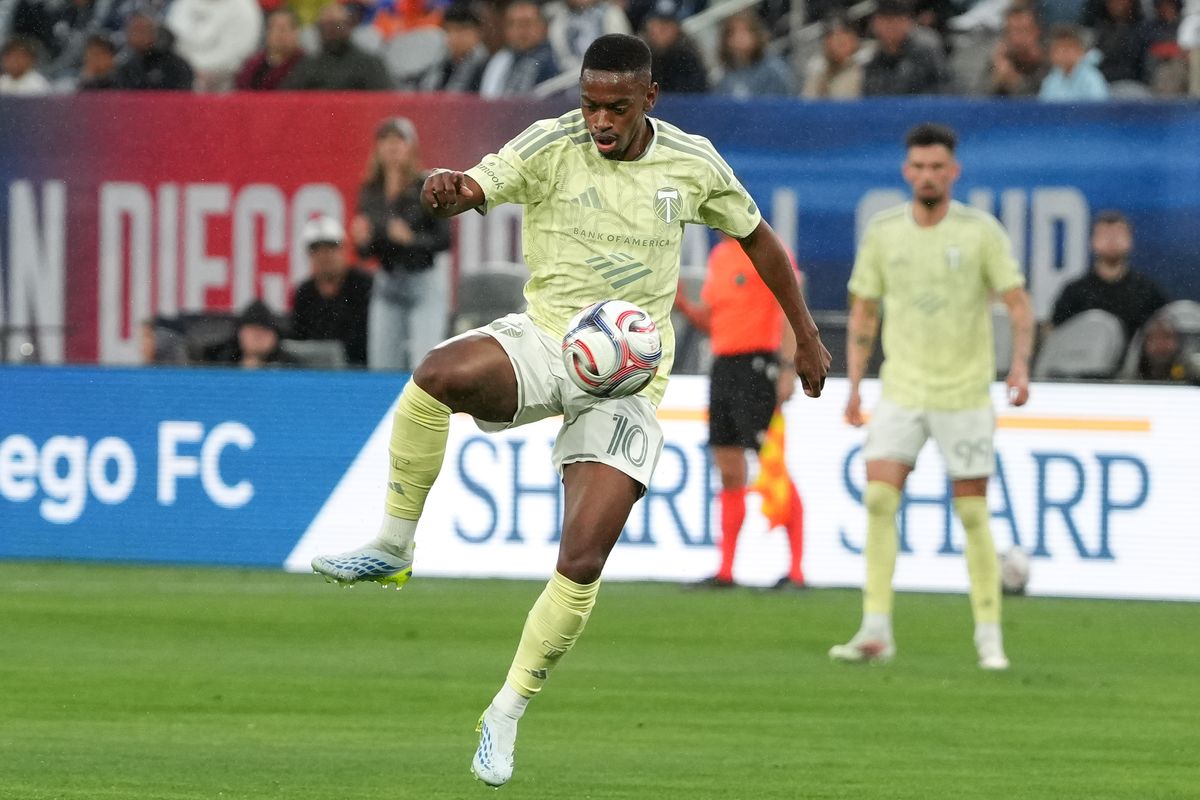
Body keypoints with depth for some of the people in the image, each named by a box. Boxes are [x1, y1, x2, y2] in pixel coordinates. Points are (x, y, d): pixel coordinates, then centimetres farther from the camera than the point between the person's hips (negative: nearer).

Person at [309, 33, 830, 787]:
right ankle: (391, 547, -19)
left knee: (582, 562, -12)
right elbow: (478, 184, -27)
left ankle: (507, 712, 7)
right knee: (440, 374, -36)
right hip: (546, 340, -1)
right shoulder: (552, 146, -9)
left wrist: (807, 337, 22)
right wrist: (447, 188, -52)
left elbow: (757, 236, 17)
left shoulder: (693, 163, 0)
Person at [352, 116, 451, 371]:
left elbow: (444, 239, -9)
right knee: (382, 367, 3)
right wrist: (362, 240, -11)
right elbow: (365, 252, 10)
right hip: (387, 285, 5)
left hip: (425, 283, -5)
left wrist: (412, 239, -23)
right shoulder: (371, 192, 6)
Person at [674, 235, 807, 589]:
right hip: (722, 366, 8)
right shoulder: (719, 255, 17)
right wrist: (681, 303, 4)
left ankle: (796, 570, -10)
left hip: (756, 364, -8)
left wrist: (789, 368, -20)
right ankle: (725, 570, 11)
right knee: (729, 473, 8)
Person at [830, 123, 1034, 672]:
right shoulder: (882, 231, 3)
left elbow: (1018, 304, -4)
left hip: (965, 394, -2)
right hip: (900, 392, 2)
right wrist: (854, 385, 5)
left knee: (972, 513, 0)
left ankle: (989, 635, 12)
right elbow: (863, 312, 11)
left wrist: (1021, 363, -22)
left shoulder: (981, 232, -5)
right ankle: (876, 631, -11)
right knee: (879, 498, -13)